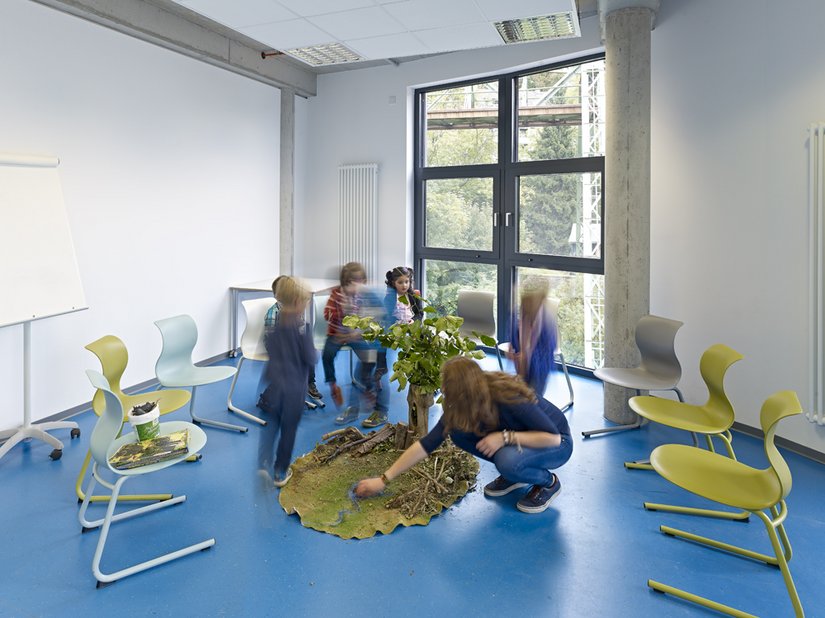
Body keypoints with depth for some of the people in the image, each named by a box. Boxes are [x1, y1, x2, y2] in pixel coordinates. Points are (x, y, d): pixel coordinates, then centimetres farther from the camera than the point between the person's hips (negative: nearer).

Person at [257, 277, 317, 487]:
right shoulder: (301, 327, -16)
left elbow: (268, 349, 10)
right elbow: (311, 359, -12)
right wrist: (316, 353, 7)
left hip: (274, 384, 4)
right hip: (294, 388, -3)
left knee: (270, 426, 13)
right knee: (288, 430, 11)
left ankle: (264, 463, -5)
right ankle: (280, 472, 22)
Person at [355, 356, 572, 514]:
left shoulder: (510, 399, -36)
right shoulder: (460, 406, -18)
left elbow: (554, 437, -31)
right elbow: (427, 444, -15)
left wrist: (505, 437, -36)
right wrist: (384, 480, -16)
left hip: (557, 444, -6)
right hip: (513, 438, 6)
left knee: (508, 460, -37)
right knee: (459, 431, -14)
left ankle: (548, 483, -4)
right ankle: (513, 474, 4)